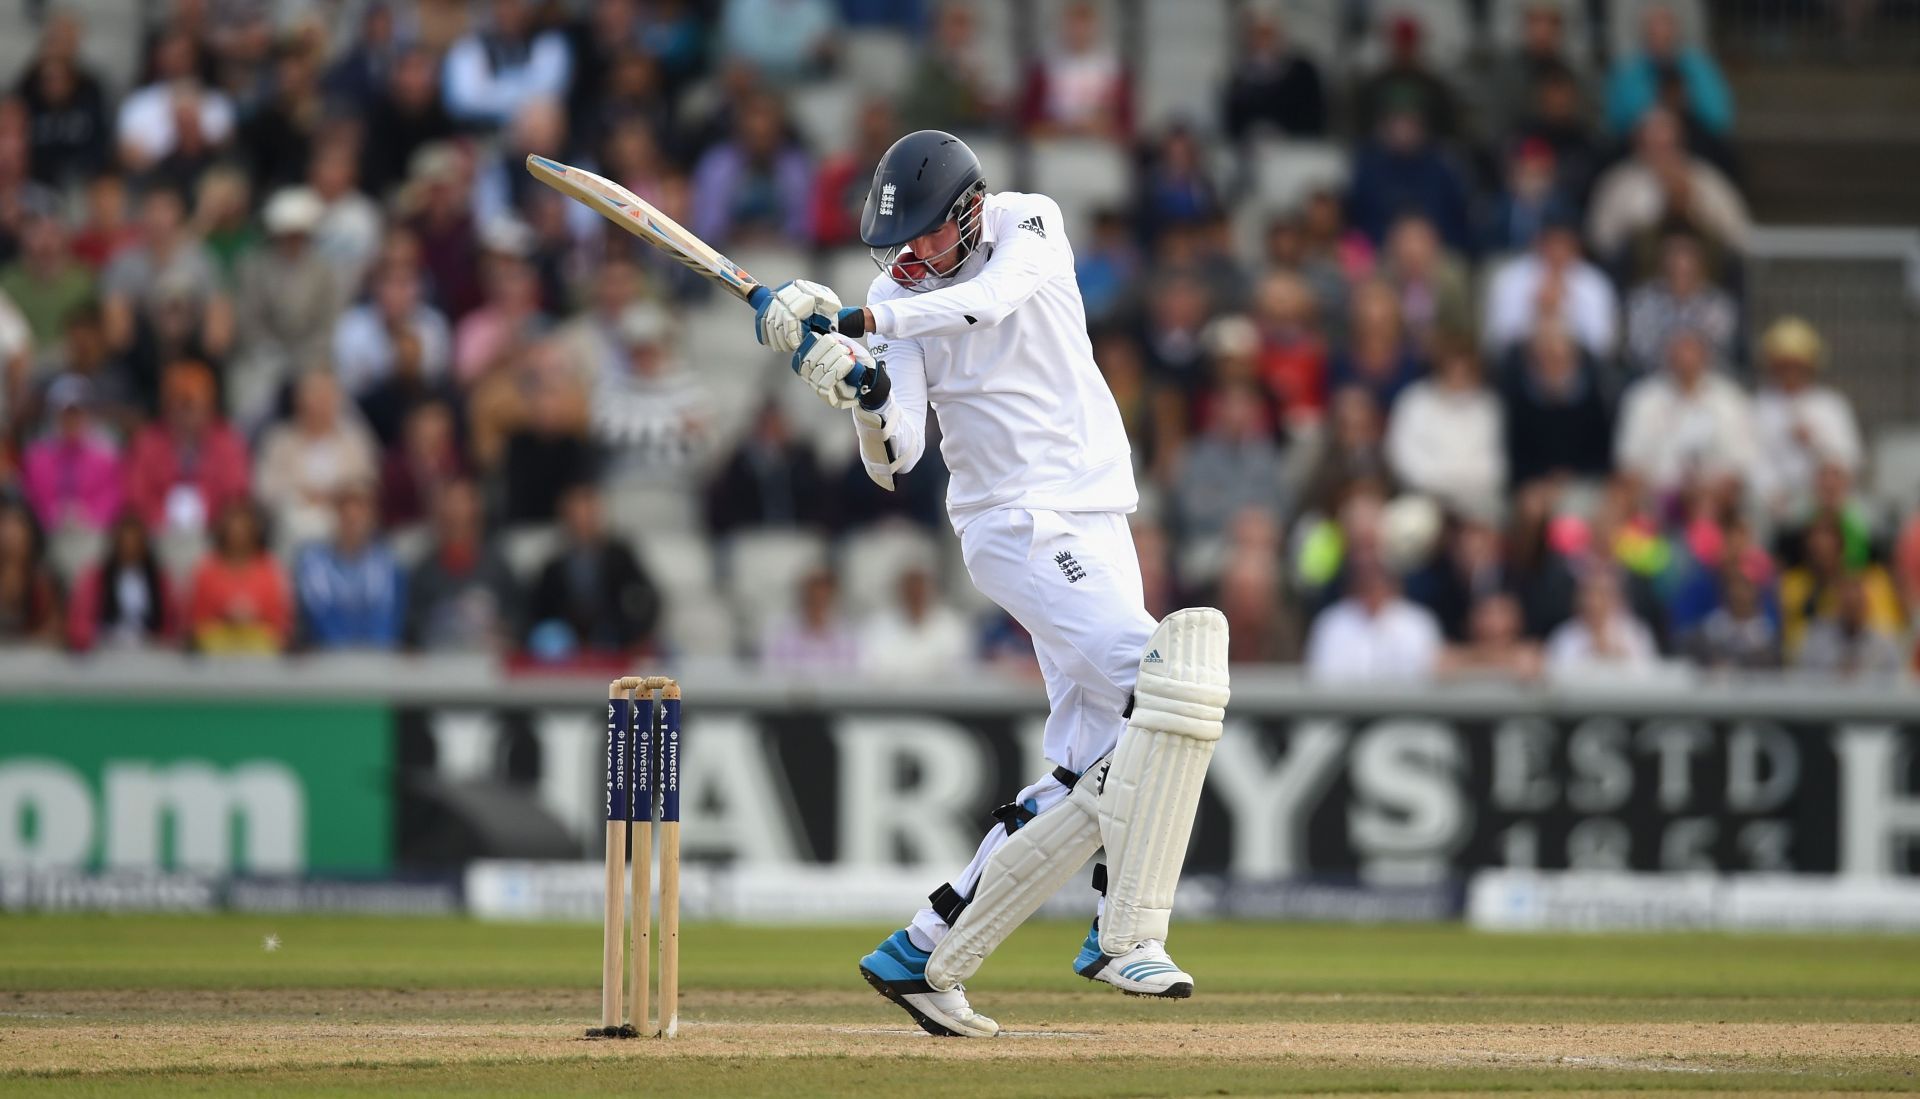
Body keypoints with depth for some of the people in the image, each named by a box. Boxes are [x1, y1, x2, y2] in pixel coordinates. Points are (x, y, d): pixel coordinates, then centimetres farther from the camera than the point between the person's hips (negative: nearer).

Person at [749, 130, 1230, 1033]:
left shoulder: (1030, 225, 0)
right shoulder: (895, 296, -2)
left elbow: (990, 298, -23)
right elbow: (893, 460, -9)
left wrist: (857, 324, -31)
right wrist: (867, 396, -29)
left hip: (1099, 522, 4)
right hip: (1019, 526, -4)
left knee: (1086, 772, 1)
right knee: (1166, 682, -24)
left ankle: (926, 950, 5)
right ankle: (1126, 933, -22)